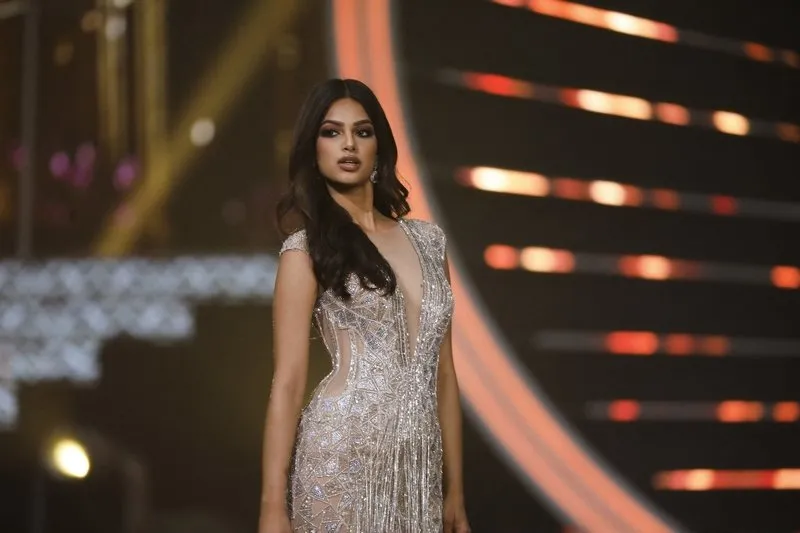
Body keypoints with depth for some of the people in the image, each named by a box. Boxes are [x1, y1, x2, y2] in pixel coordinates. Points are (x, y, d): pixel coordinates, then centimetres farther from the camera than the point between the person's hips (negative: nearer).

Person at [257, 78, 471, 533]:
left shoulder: (428, 240, 11)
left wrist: (454, 489, 11)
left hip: (418, 466, 4)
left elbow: (442, 374, 13)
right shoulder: (307, 250, -2)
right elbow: (288, 382, -7)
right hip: (343, 459, -4)